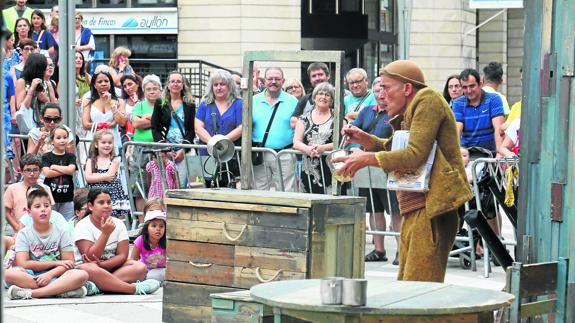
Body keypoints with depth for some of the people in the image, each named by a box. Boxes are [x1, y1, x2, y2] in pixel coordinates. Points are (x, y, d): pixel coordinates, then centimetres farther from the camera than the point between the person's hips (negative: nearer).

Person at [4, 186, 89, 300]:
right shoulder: (24, 234, 4)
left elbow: (69, 263, 0)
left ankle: (31, 293, -34)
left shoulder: (61, 233, 6)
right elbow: (23, 264, -8)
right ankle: (59, 289, -33)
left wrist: (50, 274, -19)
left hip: (55, 275, 1)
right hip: (32, 276, -1)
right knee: (9, 273, -33)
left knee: (82, 275, -29)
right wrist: (56, 263, -10)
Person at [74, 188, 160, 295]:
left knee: (140, 267, -22)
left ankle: (97, 286, -37)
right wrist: (105, 233, -25)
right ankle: (134, 288, -39)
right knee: (87, 269, -39)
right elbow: (90, 258, -17)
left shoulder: (118, 224, 4)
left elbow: (122, 256, -4)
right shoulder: (82, 226, -7)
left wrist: (102, 264, -22)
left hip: (113, 268, 4)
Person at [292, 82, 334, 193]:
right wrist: (308, 149, -14)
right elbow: (296, 142, 7)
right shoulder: (305, 118, 15)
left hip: (330, 170, -2)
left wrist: (323, 148, -18)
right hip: (309, 170, 2)